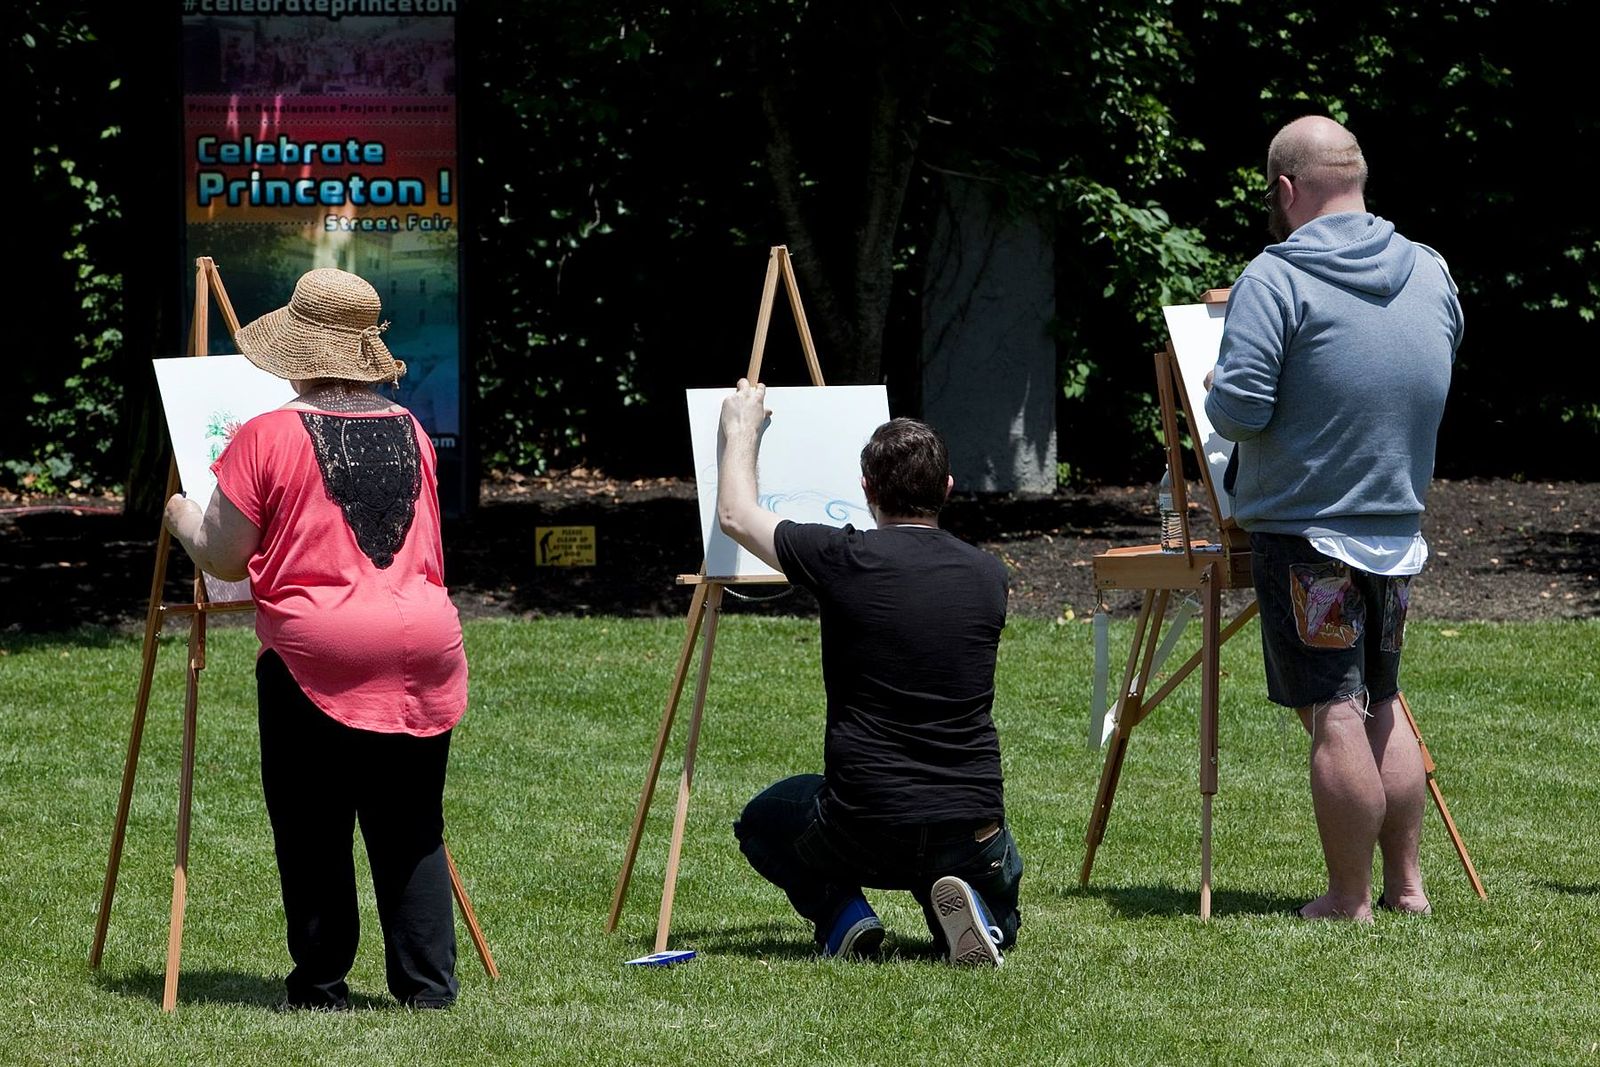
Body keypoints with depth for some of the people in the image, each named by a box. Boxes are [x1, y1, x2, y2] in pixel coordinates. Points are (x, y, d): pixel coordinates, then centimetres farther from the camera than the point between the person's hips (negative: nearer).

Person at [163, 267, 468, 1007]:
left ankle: (321, 986, 9)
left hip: (314, 653, -4)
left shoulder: (269, 438, -6)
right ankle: (427, 983, 9)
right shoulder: (410, 433, 10)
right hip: (422, 646, 4)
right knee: (411, 829, 10)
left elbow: (224, 558, -1)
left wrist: (182, 518, 18)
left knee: (313, 834, 6)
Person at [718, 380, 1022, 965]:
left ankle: (840, 912, 4)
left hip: (863, 830, -2)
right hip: (973, 835, 2)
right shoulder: (988, 576, 4)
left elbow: (735, 515, 7)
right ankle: (970, 911, -3)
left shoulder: (846, 560, -10)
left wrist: (742, 429, 25)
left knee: (764, 821, 32)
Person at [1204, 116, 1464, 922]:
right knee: (1383, 705, 17)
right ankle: (1406, 884, 20)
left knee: (1334, 715, -2)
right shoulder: (1430, 274, 5)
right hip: (1399, 531, 6)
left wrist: (1220, 389, 2)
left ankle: (1349, 900, 1)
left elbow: (1237, 410, -22)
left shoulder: (1277, 280, -15)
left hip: (1306, 530, -6)